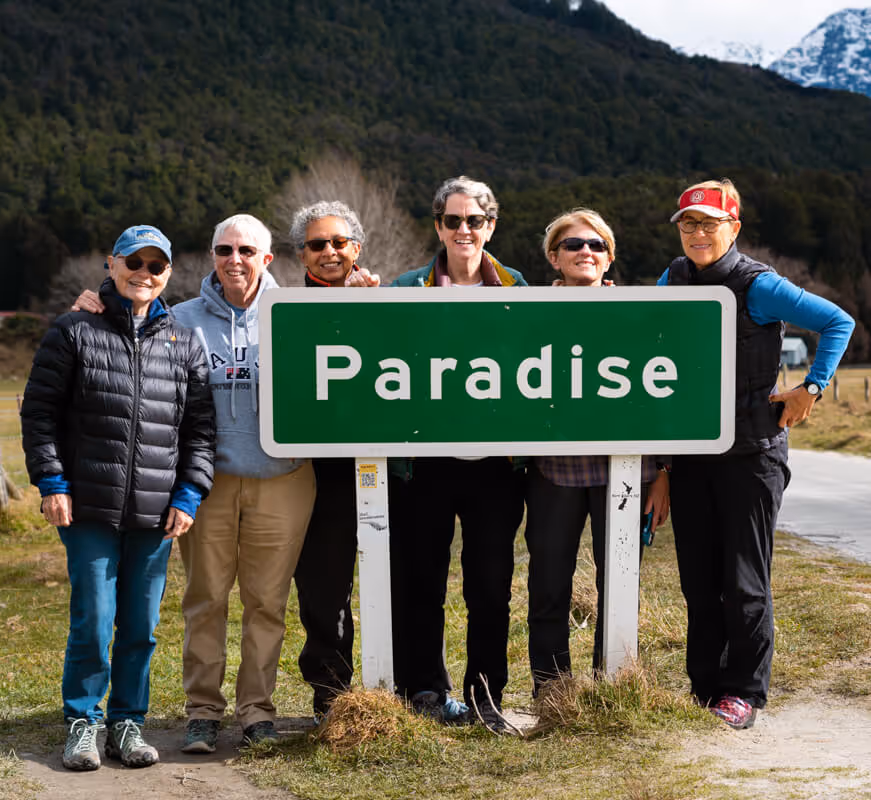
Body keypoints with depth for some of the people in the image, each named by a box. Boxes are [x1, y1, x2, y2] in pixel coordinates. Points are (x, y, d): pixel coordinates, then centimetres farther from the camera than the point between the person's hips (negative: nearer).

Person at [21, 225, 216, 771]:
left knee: (142, 626, 8)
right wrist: (52, 482, -5)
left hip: (157, 517, 3)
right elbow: (39, 411, 3)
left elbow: (201, 428, 12)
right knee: (93, 622, -1)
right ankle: (83, 722, 16)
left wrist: (189, 495, 3)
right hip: (90, 509, -2)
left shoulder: (184, 344, 11)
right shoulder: (74, 332, 3)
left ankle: (127, 723, 22)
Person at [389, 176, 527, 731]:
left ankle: (486, 695, 17)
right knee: (423, 581, 5)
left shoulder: (517, 291, 9)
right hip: (427, 460, -1)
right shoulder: (408, 290, 5)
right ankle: (426, 690, 18)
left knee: (492, 585, 4)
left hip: (494, 461, 1)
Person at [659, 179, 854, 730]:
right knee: (698, 581, 10)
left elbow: (838, 322, -5)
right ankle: (705, 689, 20)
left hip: (751, 452, -5)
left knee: (745, 581, 0)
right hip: (689, 453, 5)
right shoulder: (672, 283, 7)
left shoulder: (758, 286, -9)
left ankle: (745, 691, 12)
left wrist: (811, 389, -9)